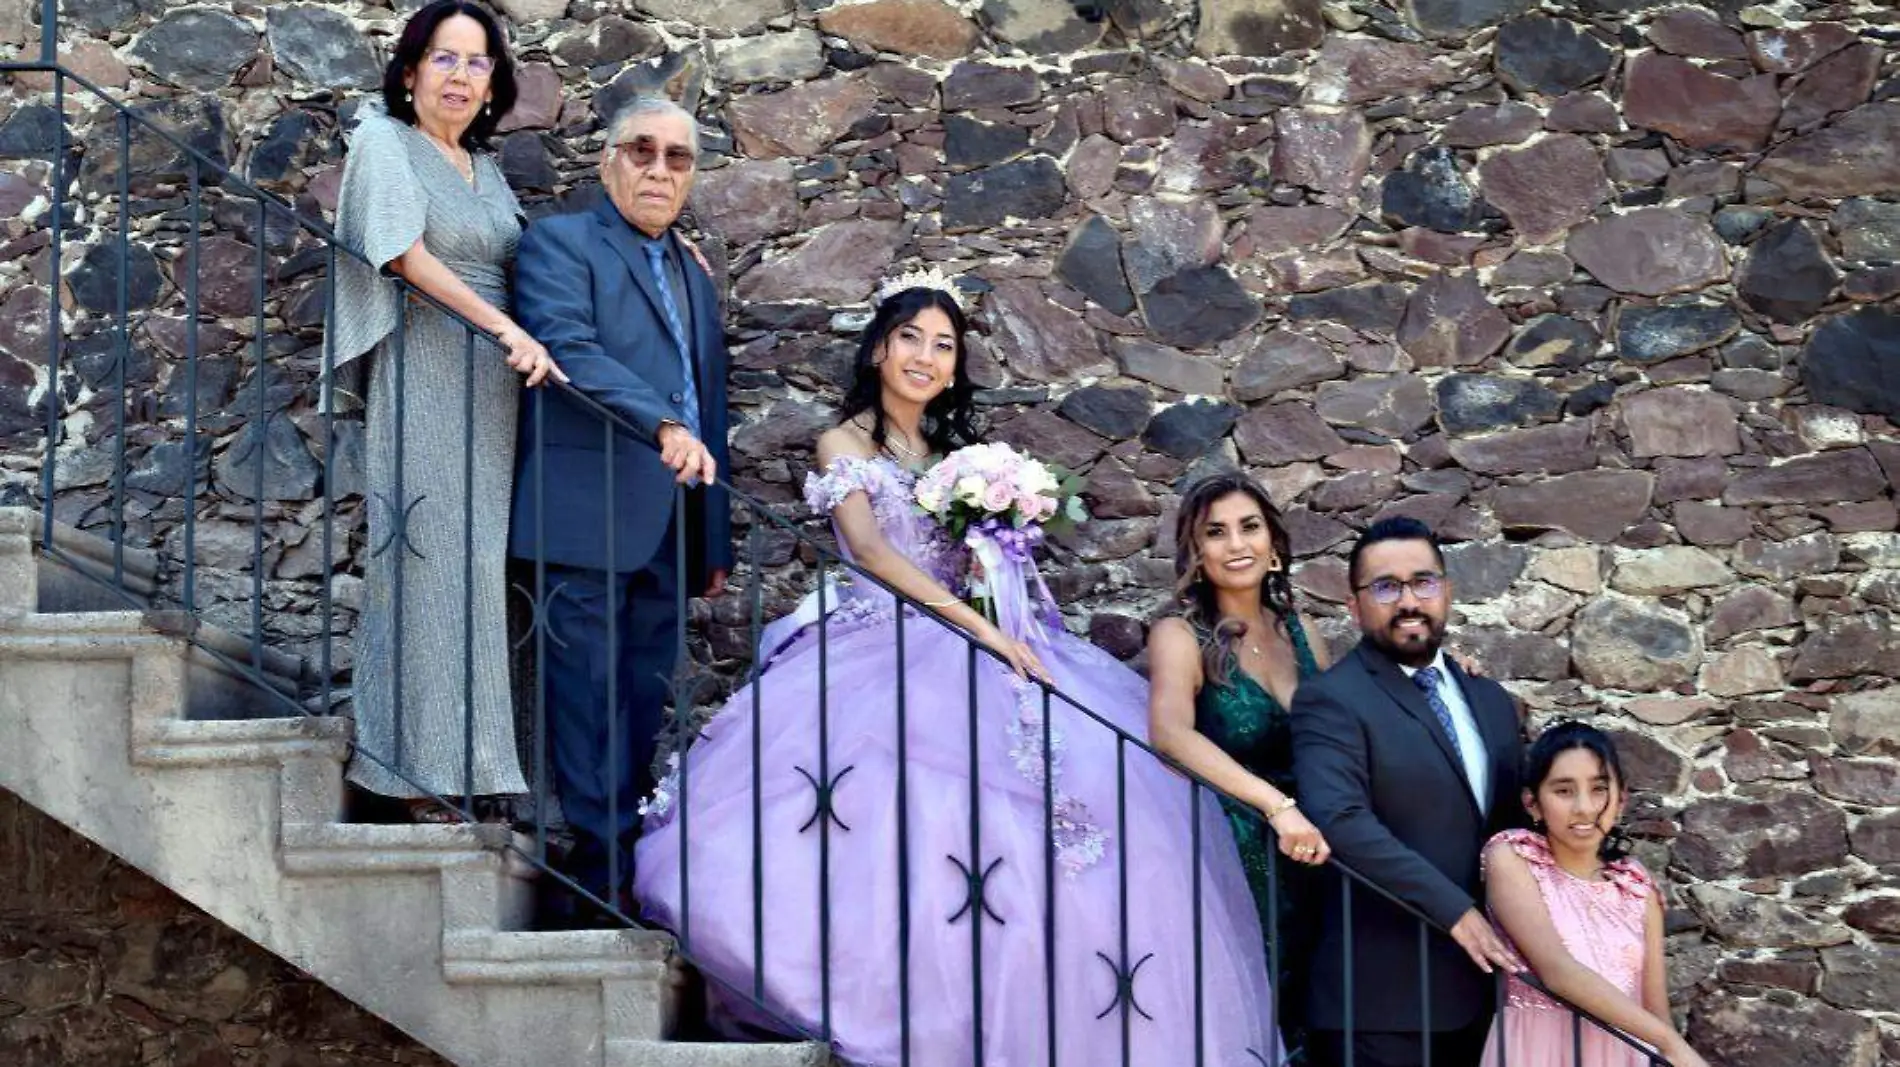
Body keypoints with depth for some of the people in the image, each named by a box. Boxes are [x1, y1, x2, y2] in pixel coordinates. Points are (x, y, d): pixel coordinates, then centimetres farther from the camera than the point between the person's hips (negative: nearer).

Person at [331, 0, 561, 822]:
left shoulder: (485, 166, 19)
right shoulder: (385, 142, 0)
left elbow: (516, 262, 15)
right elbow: (406, 253, -12)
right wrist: (507, 330, -19)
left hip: (491, 388, 6)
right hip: (422, 379, -6)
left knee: (480, 564, 4)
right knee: (428, 562, -7)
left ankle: (467, 760, 8)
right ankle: (421, 769, -3)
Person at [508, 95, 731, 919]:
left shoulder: (693, 277, 25)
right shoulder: (560, 245, 2)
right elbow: (569, 348, -17)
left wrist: (714, 542, 21)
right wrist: (663, 427, -28)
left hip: (669, 530, 7)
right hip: (589, 518, -7)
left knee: (643, 708, 8)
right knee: (592, 701, -8)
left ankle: (636, 869, 11)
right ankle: (599, 876, -6)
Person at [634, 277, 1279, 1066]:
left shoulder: (955, 449, 20)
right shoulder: (845, 445, 2)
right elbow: (870, 551, -13)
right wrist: (977, 625, -22)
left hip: (968, 645, 6)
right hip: (886, 653, -6)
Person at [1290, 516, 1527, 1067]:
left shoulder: (1491, 700, 15)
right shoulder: (1330, 701, -8)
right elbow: (1340, 821, -23)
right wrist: (1454, 910, -24)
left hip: (1477, 985, 7)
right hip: (1382, 998, -7)